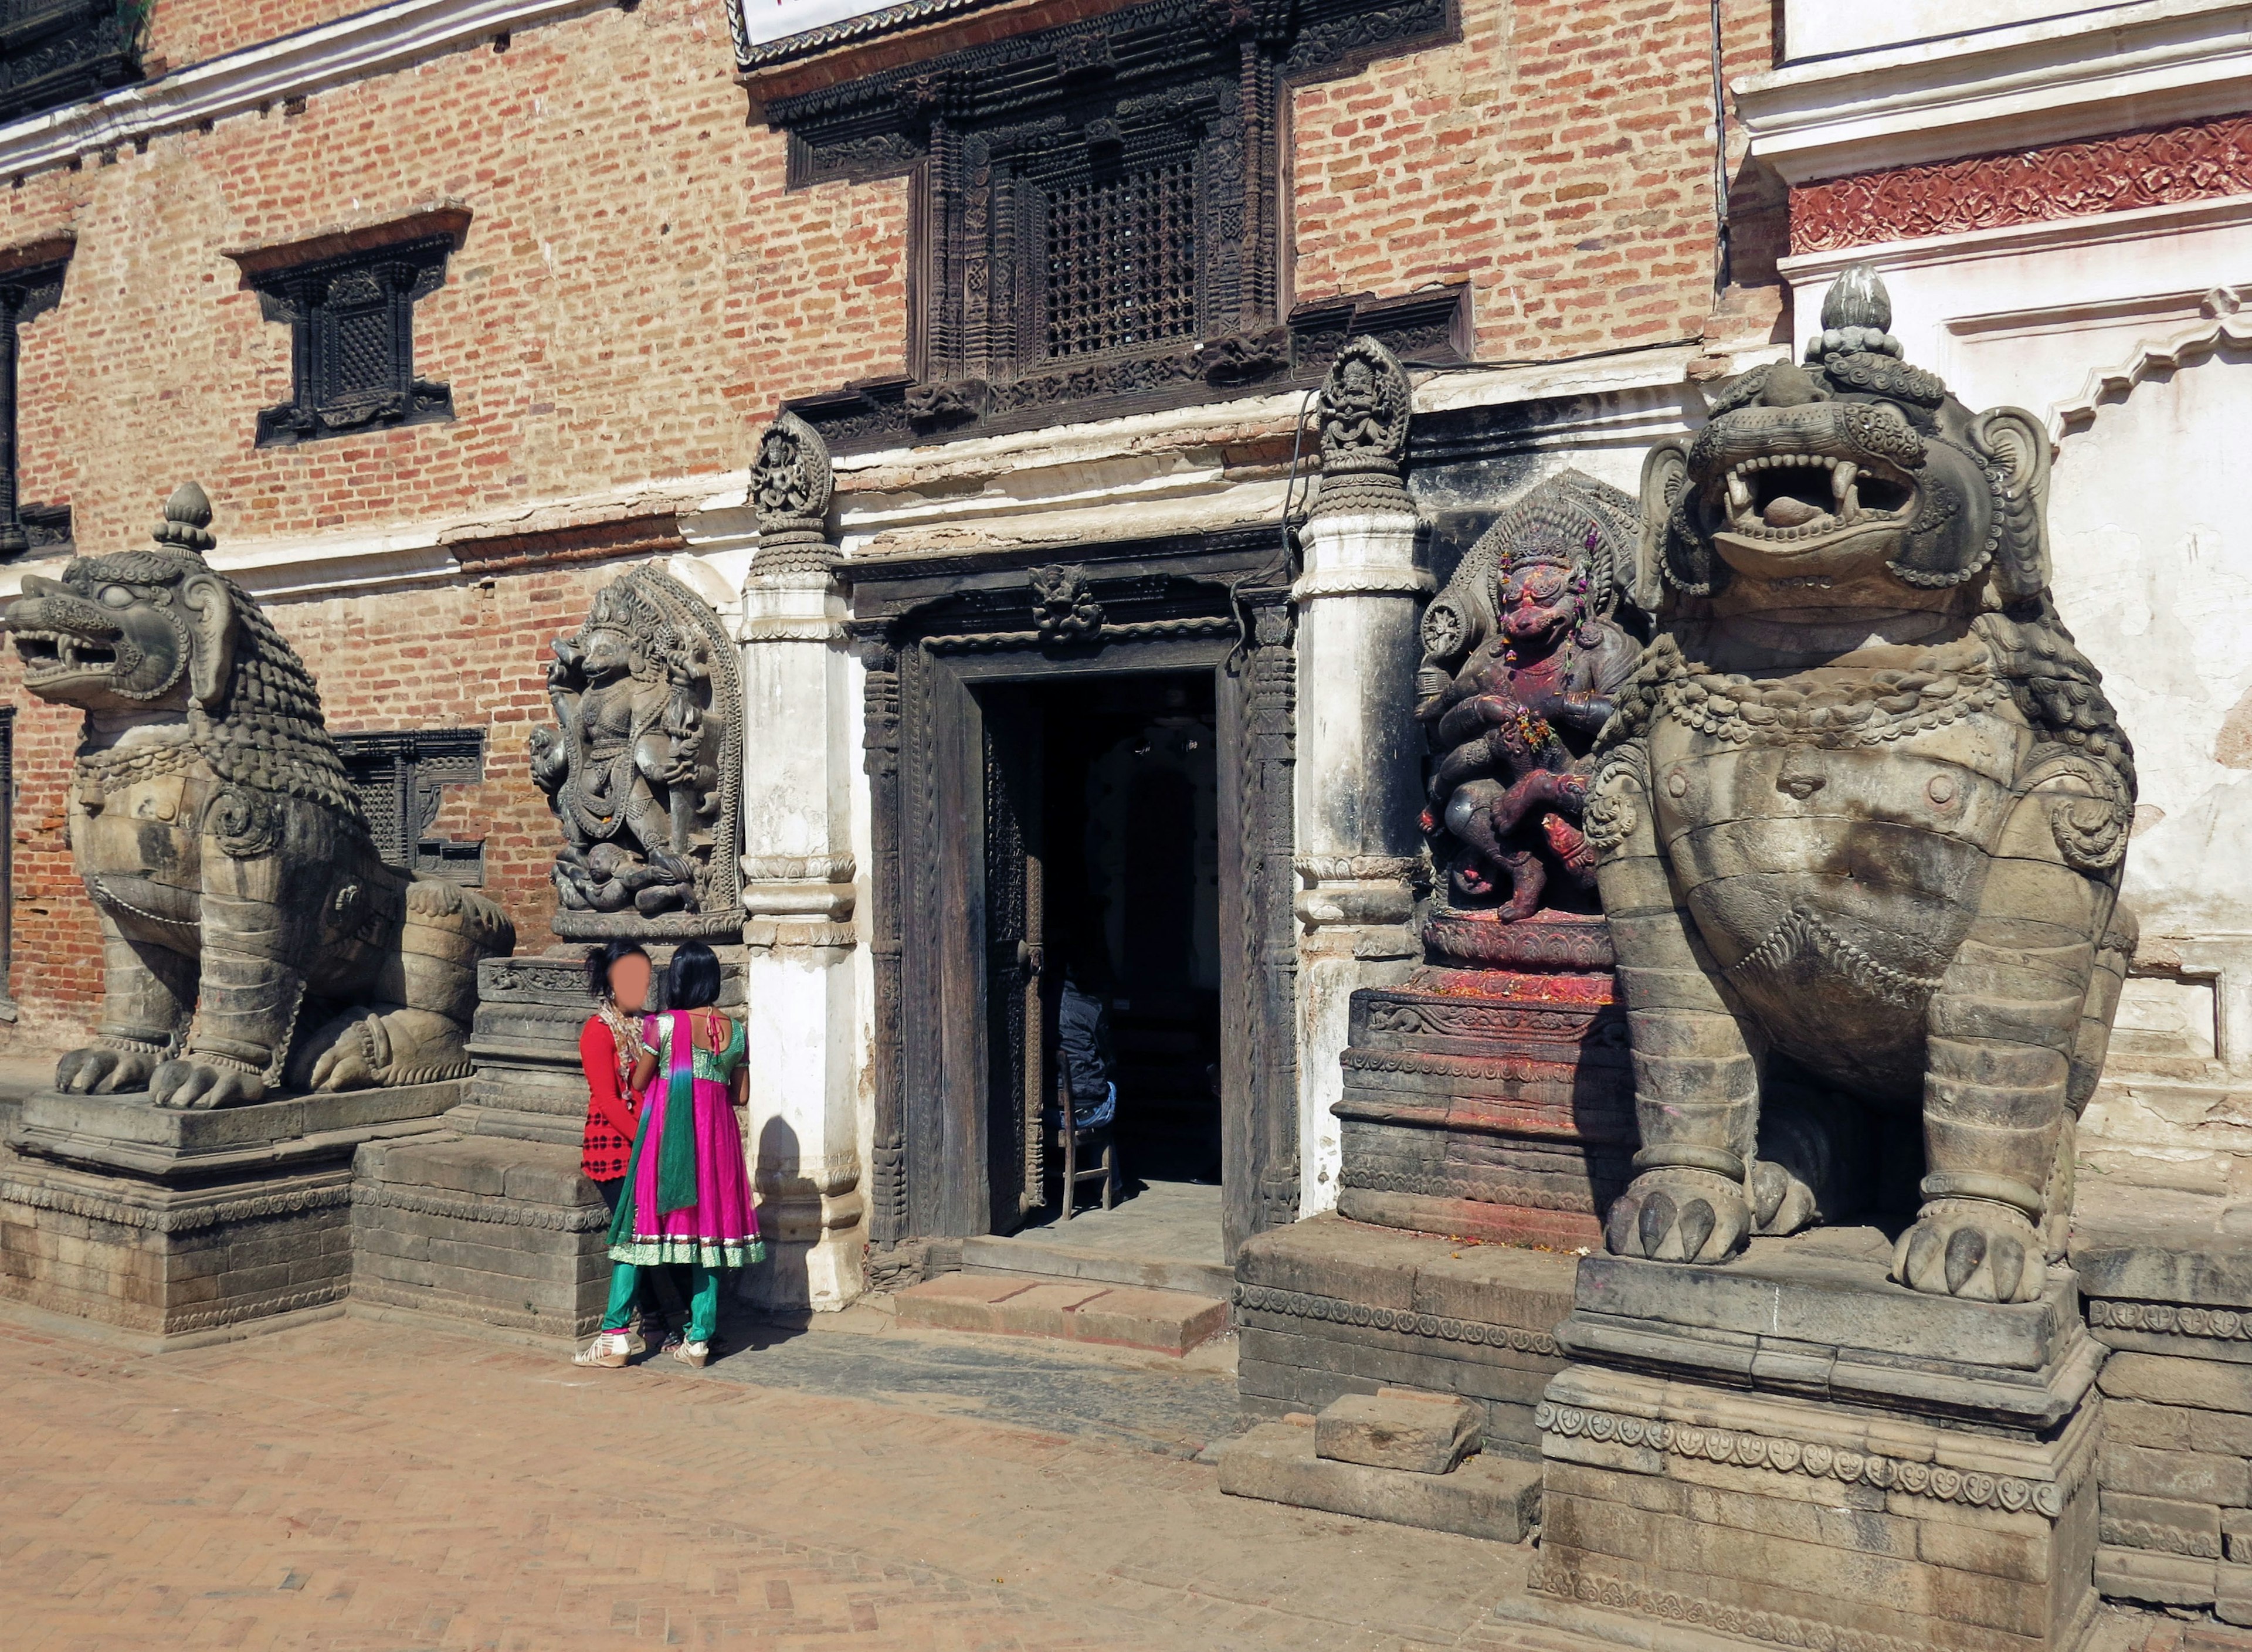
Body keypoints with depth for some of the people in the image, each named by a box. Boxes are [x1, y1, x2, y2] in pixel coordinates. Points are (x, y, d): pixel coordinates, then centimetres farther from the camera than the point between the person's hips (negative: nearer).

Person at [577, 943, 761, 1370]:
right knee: (708, 1224, 8)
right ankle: (699, 1339, 8)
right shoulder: (735, 1030, 1)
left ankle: (615, 1335, 2)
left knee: (638, 1224, 4)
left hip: (664, 1133, -3)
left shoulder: (661, 1026, -9)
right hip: (715, 1135, 3)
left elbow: (638, 1084, 0)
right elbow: (740, 1095, 6)